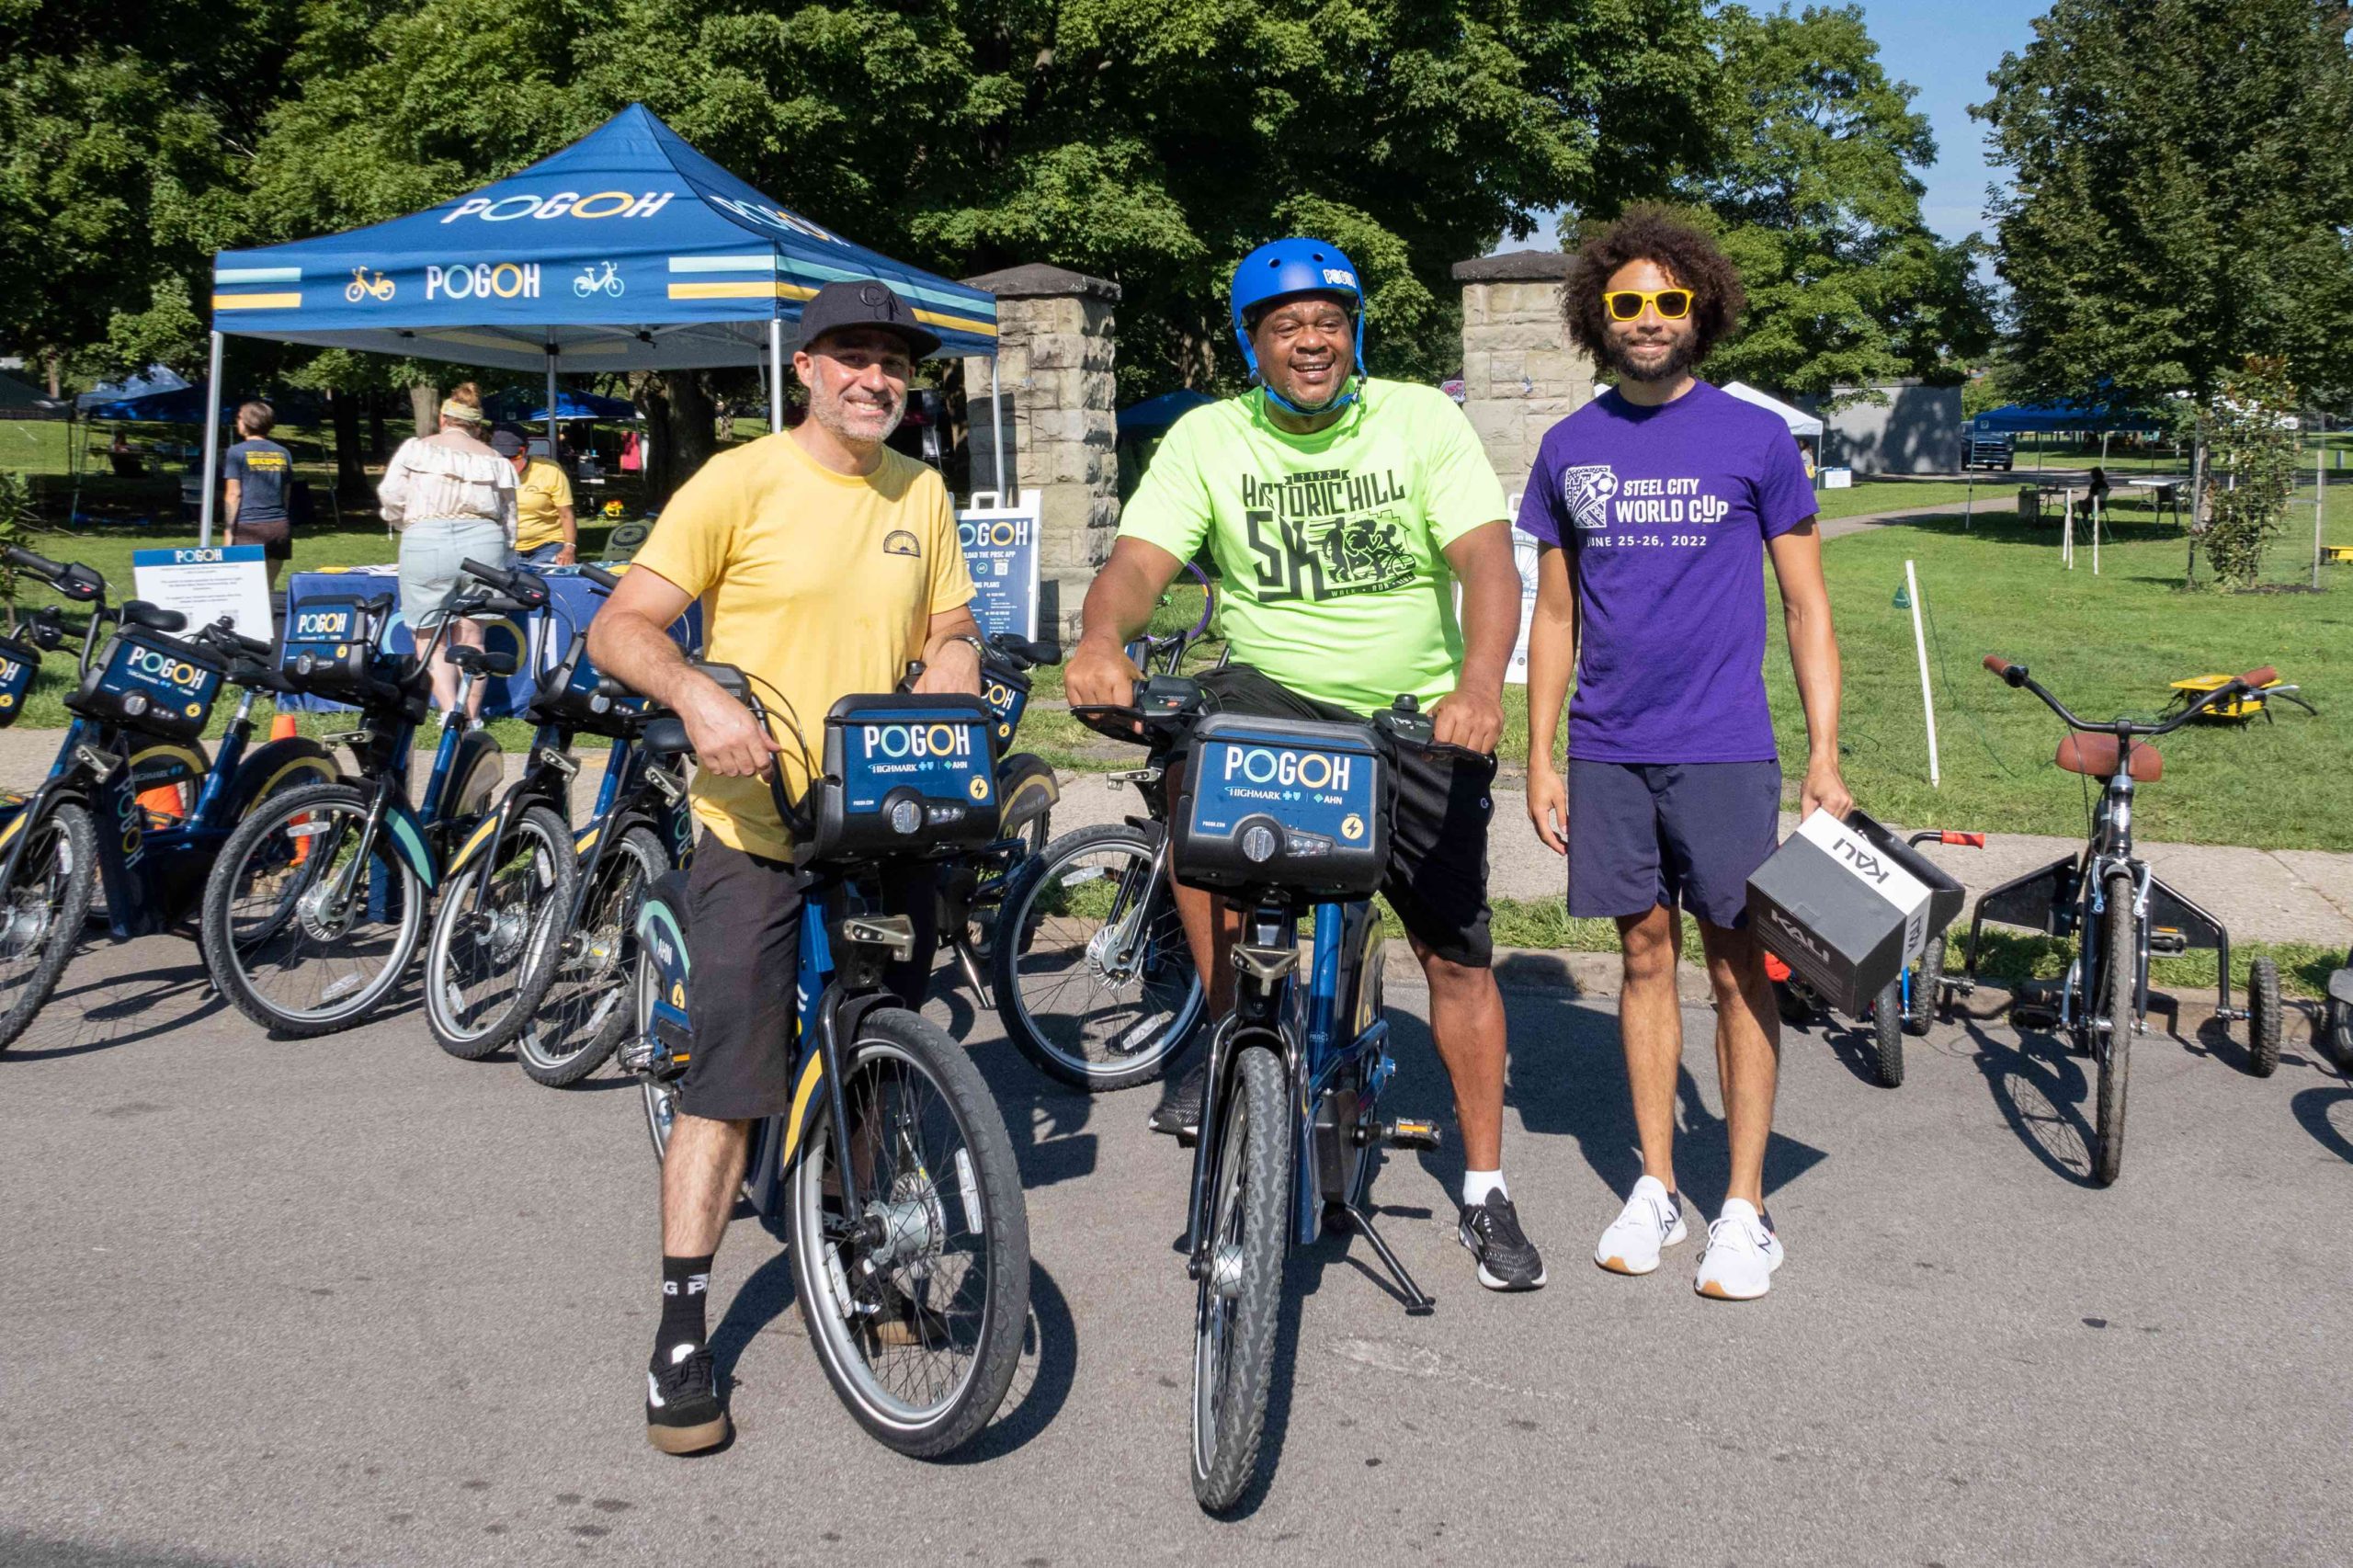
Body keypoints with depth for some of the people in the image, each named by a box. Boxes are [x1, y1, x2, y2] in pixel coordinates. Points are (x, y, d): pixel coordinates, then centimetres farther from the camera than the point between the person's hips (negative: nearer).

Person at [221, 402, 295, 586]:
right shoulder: (283, 453, 13)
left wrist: (228, 529, -4)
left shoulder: (236, 452, -2)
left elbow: (233, 494, -6)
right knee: (270, 585, 9)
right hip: (280, 526, 5)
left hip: (250, 528, -5)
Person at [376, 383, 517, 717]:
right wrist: (503, 561, 28)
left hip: (426, 543, -2)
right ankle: (471, 716, 12)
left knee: (430, 640, 5)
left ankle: (451, 712, -11)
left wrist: (407, 526, 20)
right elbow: (508, 519, 15)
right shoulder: (494, 459, 15)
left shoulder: (416, 448, 9)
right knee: (471, 637, 13)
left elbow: (390, 500, 1)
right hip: (483, 542, 2)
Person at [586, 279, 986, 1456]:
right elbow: (618, 627, -10)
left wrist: (949, 701, -4)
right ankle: (681, 1332, 2)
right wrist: (699, 697, -28)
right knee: (728, 1082, -7)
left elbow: (951, 632, 18)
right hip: (758, 830, -5)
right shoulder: (740, 483, -7)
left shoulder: (921, 494, 8)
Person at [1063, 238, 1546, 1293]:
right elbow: (1140, 559, -16)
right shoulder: (1207, 439, -4)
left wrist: (1479, 682, -37)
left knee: (1456, 954, 3)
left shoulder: (1421, 420, -7)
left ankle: (1486, 1194, 21)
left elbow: (1485, 556, -18)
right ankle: (1230, 1032, -15)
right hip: (1275, 691, 0)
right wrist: (1100, 639, -40)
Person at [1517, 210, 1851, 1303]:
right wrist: (1538, 758, 7)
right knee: (1645, 953, 10)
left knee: (1738, 967, 1)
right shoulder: (1570, 448, 7)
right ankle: (1655, 1189, 21)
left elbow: (1805, 606, 2)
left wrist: (1825, 755, -4)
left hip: (1723, 750, -3)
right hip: (1608, 750, 3)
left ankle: (1745, 1210, 10)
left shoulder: (1753, 439, -1)